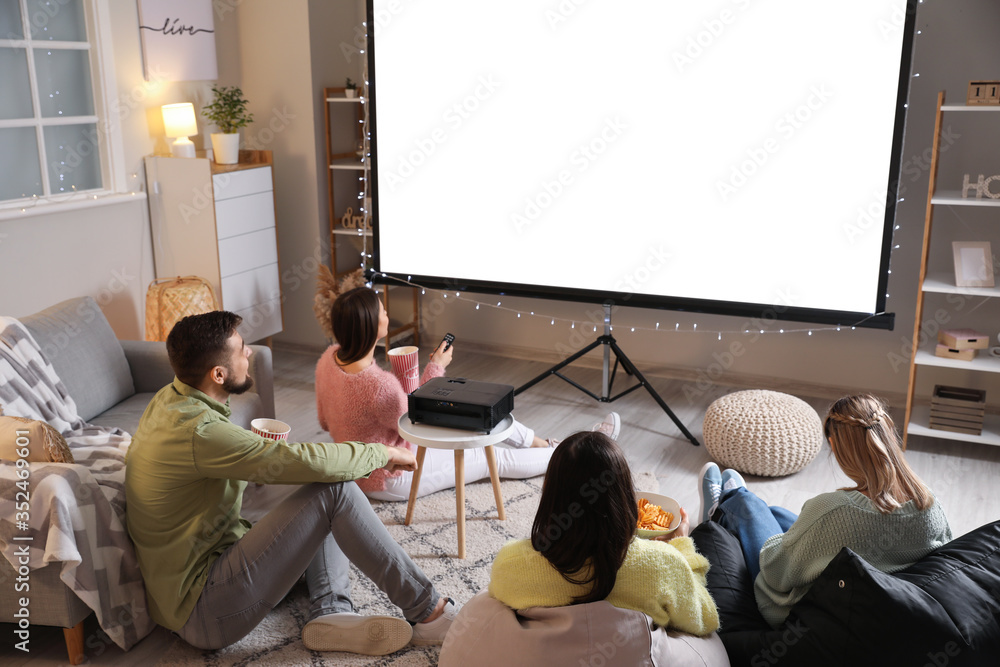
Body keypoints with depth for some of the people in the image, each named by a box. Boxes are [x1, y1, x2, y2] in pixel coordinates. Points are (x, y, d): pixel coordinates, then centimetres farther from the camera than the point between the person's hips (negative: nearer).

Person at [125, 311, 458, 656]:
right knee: (335, 489, -20)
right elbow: (306, 461, -29)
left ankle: (330, 612, -5)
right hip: (203, 613, -10)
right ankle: (424, 611, -9)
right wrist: (381, 452, -13)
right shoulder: (196, 431, -27)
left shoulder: (170, 399, 4)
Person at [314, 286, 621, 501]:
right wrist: (436, 367, -12)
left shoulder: (329, 358, -14)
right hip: (390, 480, -8)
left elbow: (325, 421, 1)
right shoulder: (380, 386, -40)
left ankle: (544, 444, 31)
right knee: (497, 458, 6)